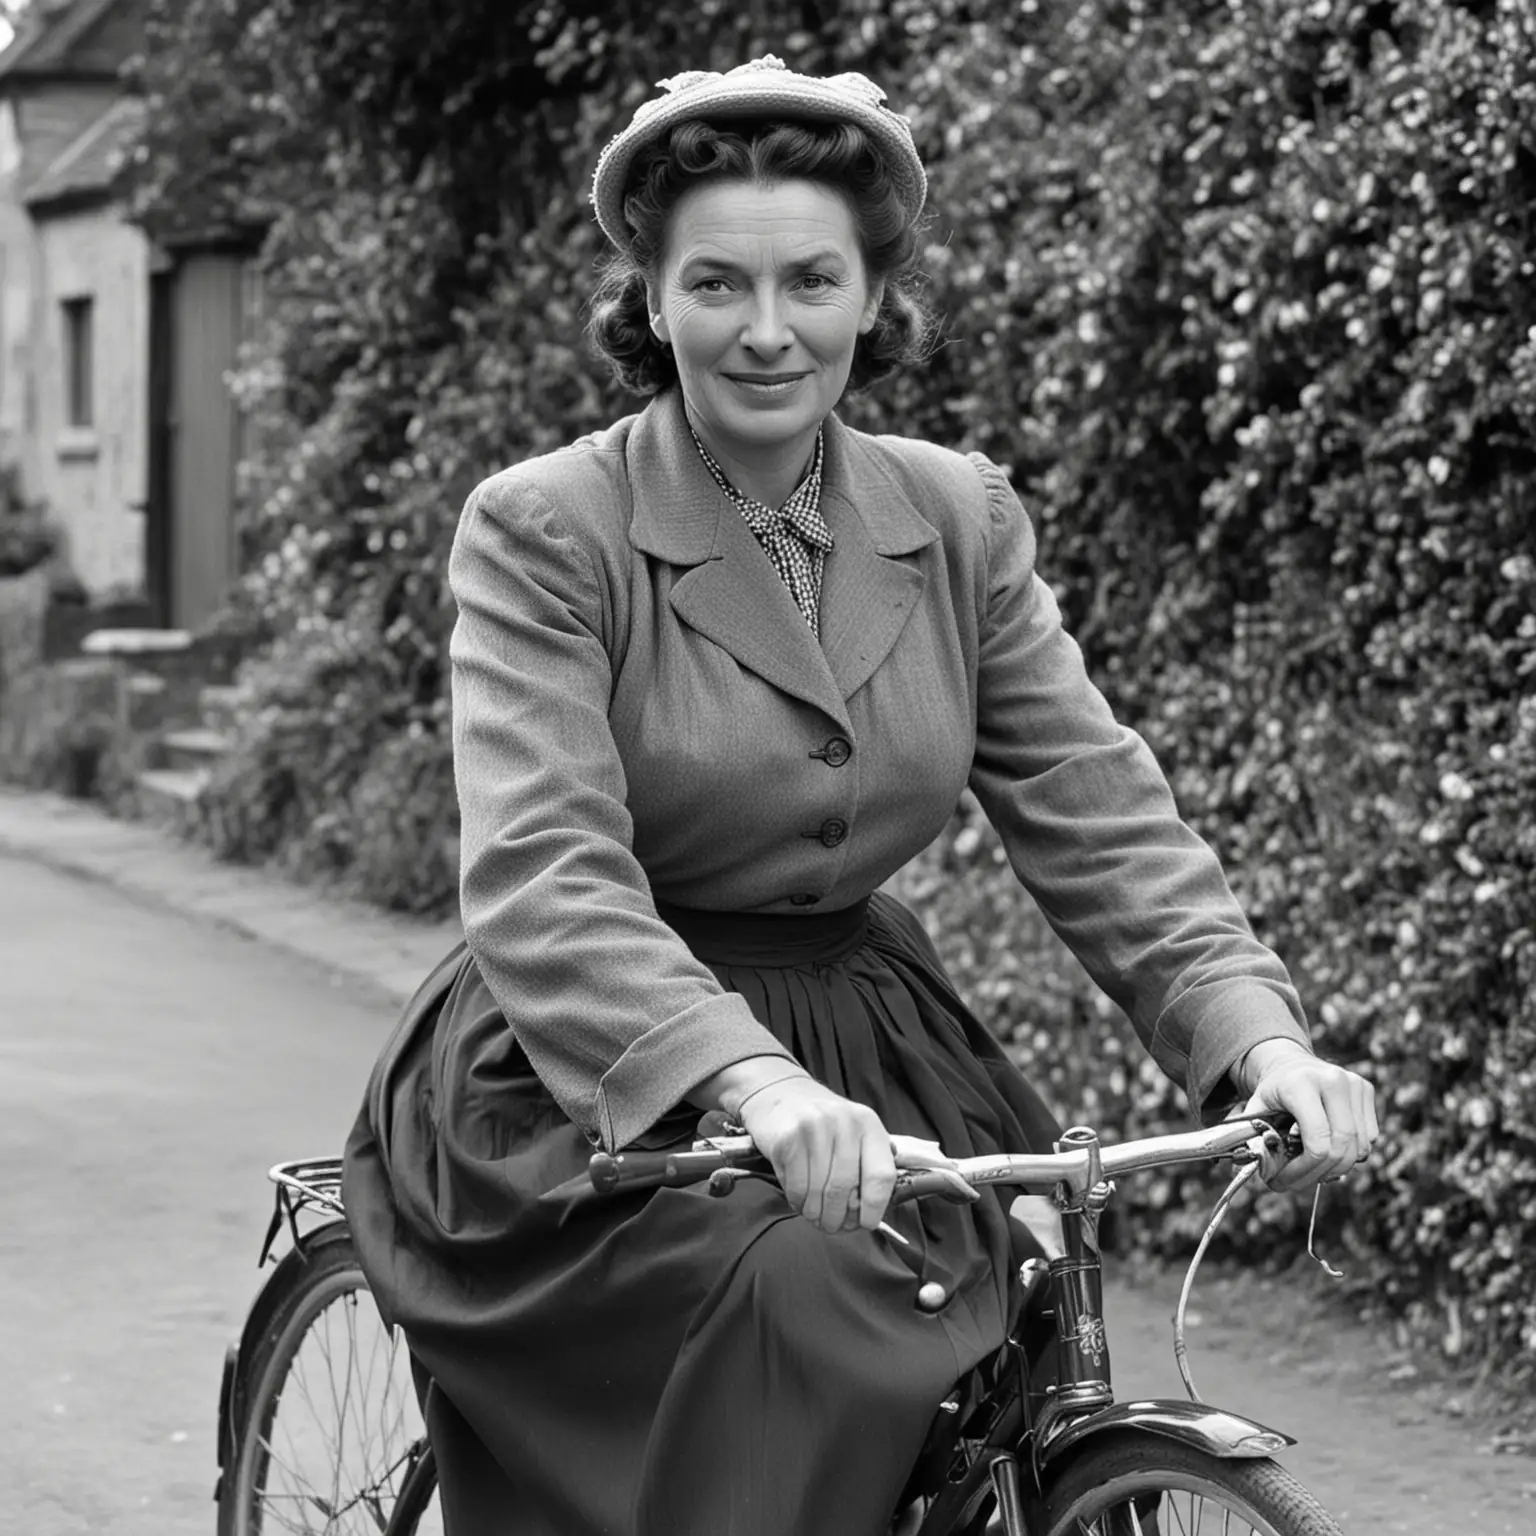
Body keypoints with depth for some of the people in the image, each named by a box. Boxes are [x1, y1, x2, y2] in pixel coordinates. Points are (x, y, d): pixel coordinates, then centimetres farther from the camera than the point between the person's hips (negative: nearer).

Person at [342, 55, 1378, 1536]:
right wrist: (749, 1084, -40)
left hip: (872, 1062, 5)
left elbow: (1095, 805, -3)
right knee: (785, 1304, -29)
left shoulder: (962, 517, 4)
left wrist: (1256, 1030, -21)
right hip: (598, 1088, -4)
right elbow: (538, 871, -23)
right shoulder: (543, 531, -11)